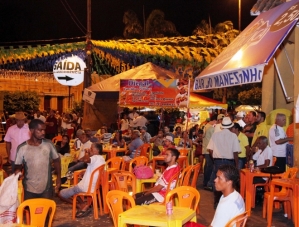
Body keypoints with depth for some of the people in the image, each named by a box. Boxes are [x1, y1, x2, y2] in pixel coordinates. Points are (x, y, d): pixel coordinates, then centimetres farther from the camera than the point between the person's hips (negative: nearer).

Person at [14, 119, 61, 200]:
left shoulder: (49, 144, -6)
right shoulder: (22, 148, -10)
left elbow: (56, 160, 7)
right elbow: (18, 166, 0)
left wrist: (58, 177, 4)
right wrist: (17, 172, -22)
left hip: (47, 188, 1)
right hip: (29, 190, -1)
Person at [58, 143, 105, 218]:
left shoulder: (96, 157, -15)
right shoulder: (101, 159, 14)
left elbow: (85, 160, -37)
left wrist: (87, 154, -19)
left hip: (85, 188, -9)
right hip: (94, 187, 9)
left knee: (61, 194, 8)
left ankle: (82, 205, -1)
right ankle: (83, 205, 12)